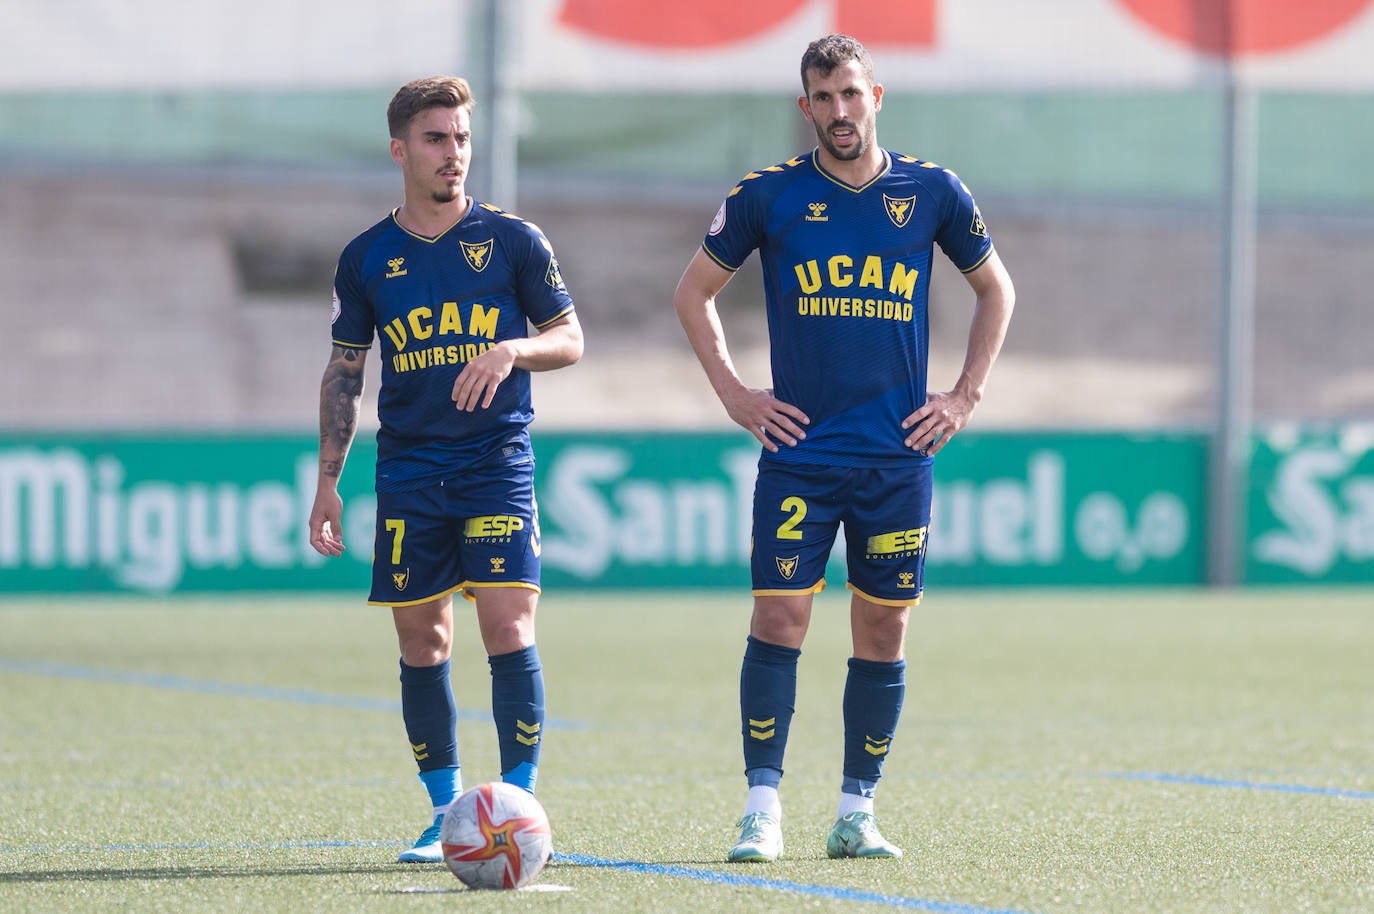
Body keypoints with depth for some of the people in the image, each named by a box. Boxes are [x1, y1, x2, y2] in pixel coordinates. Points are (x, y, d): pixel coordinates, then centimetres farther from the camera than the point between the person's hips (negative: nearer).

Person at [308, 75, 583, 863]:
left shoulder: (514, 240, 2)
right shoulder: (367, 258, 7)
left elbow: (571, 340, 5)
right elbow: (344, 372, 14)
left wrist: (510, 349, -16)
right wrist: (329, 480, 9)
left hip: (498, 464, -2)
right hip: (408, 471, 2)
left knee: (509, 626, -12)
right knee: (421, 643, 3)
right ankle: (446, 813, 13)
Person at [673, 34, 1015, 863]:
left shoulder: (931, 193, 3)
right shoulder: (770, 196, 0)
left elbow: (996, 290, 17)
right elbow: (695, 292, 12)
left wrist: (965, 397, 8)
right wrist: (733, 392, 3)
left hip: (899, 455, 1)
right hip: (799, 451, -1)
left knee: (884, 633, 3)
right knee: (779, 618, -8)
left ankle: (857, 814, 12)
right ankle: (763, 809, -2)